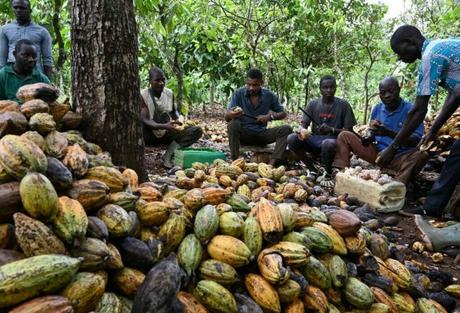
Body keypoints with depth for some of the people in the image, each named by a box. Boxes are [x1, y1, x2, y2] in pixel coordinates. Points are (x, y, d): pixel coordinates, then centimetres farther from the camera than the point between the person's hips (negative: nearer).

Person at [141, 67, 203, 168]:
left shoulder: (169, 93, 2)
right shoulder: (143, 95, -12)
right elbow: (144, 120, -21)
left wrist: (177, 120, -1)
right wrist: (163, 126, -37)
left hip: (167, 133, 5)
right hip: (150, 135, -5)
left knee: (197, 130, -15)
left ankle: (168, 155, -23)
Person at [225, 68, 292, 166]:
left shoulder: (269, 95, -1)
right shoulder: (239, 93, -7)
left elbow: (283, 114, 6)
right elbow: (226, 117, -12)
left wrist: (270, 116, -15)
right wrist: (232, 114, -38)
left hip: (261, 134, 2)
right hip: (243, 134, -2)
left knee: (286, 129, -20)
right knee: (233, 124, -33)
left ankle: (273, 162, -34)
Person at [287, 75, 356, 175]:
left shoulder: (343, 105, -1)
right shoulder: (313, 104, 7)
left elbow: (349, 130, -3)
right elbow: (304, 123, 4)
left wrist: (331, 129, -21)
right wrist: (302, 130, -21)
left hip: (332, 139, -3)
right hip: (314, 139, 3)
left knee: (328, 144, -40)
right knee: (292, 138, -23)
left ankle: (325, 170, -11)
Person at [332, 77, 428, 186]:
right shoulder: (377, 109, 6)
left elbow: (416, 141, -19)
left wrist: (388, 133, -32)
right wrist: (368, 137, -10)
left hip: (399, 157, -4)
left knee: (421, 155, -35)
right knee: (345, 136, -3)